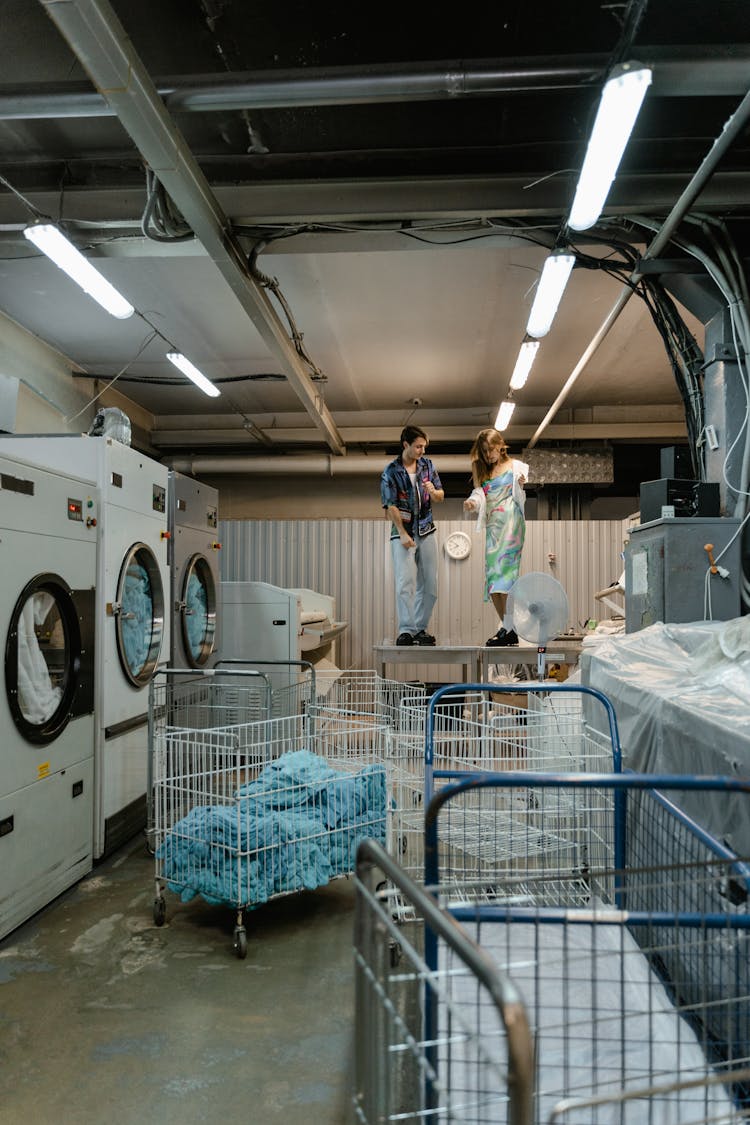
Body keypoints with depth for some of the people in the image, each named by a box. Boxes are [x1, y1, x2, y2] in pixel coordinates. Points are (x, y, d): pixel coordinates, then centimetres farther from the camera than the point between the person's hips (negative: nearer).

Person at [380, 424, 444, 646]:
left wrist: (433, 492, -12)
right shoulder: (391, 471, -6)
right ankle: (405, 631, -12)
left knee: (429, 584, 4)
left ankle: (420, 628, 12)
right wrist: (403, 534, -14)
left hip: (426, 531, 5)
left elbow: (441, 496, 12)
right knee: (405, 582, -12)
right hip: (403, 532, -5)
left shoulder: (428, 465, 7)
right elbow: (390, 505, -9)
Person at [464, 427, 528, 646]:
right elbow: (479, 493, 9)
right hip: (492, 526, 6)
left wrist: (523, 486, -21)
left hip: (511, 523, -6)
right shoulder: (484, 473, 22)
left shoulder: (518, 467, 7)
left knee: (504, 572, -17)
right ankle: (506, 627, 8)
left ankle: (511, 629, -19)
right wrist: (472, 502, -12)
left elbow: (523, 498, 1)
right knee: (491, 577, 1)